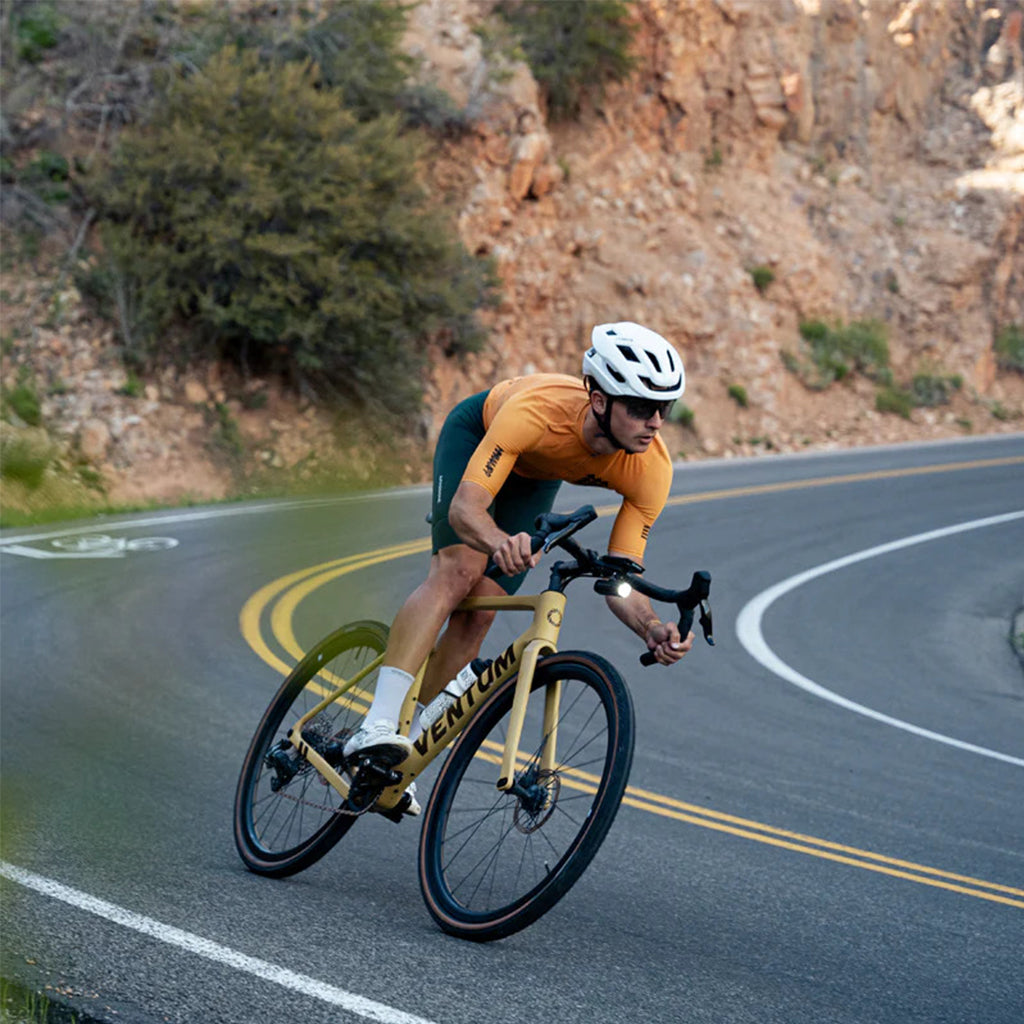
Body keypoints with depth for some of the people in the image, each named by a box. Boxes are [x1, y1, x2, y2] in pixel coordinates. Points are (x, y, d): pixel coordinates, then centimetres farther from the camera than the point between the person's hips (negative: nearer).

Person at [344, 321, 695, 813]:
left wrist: (654, 629, -49)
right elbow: (464, 506, -49)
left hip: (537, 477, 3)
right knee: (457, 570, -27)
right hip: (478, 430, -3)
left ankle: (404, 758, 5)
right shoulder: (538, 411, -46)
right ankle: (377, 727, -32)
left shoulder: (651, 472, -35)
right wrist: (501, 543, -71)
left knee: (478, 611, -7)